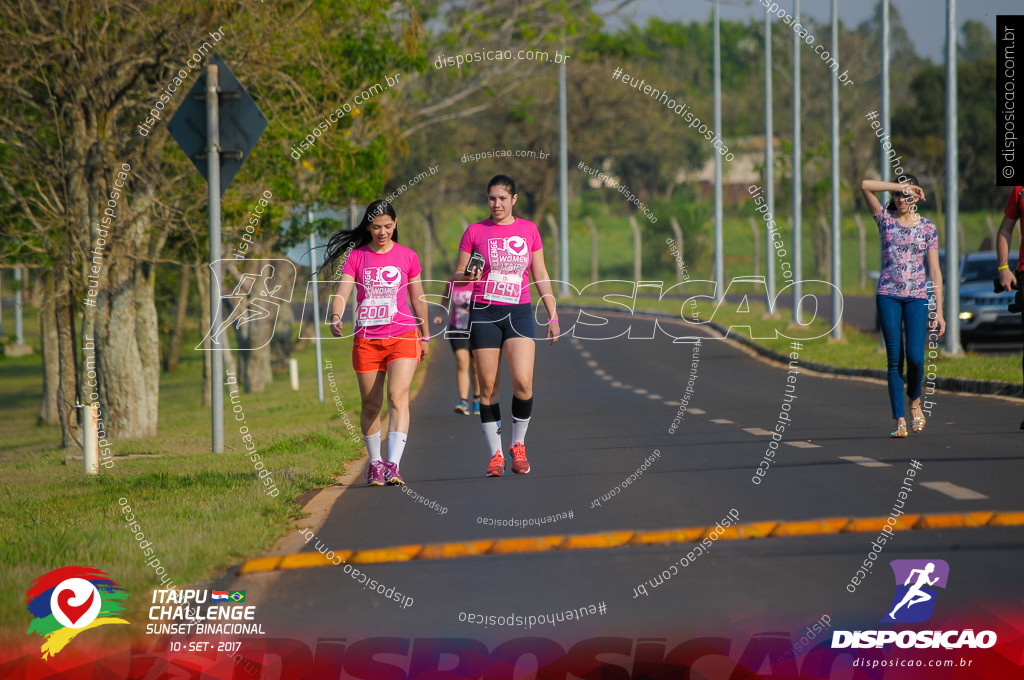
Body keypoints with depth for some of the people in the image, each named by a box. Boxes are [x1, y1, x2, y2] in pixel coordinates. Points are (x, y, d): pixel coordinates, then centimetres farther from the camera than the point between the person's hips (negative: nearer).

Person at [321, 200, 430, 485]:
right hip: (366, 340, 1)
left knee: (398, 397, -18)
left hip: (402, 336, -1)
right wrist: (336, 317, -27)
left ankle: (393, 465, -25)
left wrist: (425, 336, 20)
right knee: (371, 405, 6)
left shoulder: (407, 256, 6)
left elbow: (418, 298, 15)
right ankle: (375, 462, 23)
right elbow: (342, 291, -7)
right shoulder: (356, 257, 4)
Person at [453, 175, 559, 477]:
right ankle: (495, 454, 6)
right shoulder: (475, 231, 3)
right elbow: (456, 276, 6)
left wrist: (553, 315, 11)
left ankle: (518, 444, 4)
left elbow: (540, 276, 14)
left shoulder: (528, 230, 8)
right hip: (484, 313, -1)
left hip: (519, 313, 1)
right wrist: (468, 276, -17)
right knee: (488, 387, -3)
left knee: (523, 381, -16)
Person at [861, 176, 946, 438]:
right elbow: (865, 185, -7)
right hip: (888, 295, 0)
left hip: (916, 297, 0)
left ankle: (915, 401, 17)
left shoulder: (927, 227, 6)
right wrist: (899, 186, -9)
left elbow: (935, 271, 5)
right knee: (894, 359, -3)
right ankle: (900, 419, 0)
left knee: (915, 356, -13)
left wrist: (939, 311, 0)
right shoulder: (885, 219, 6)